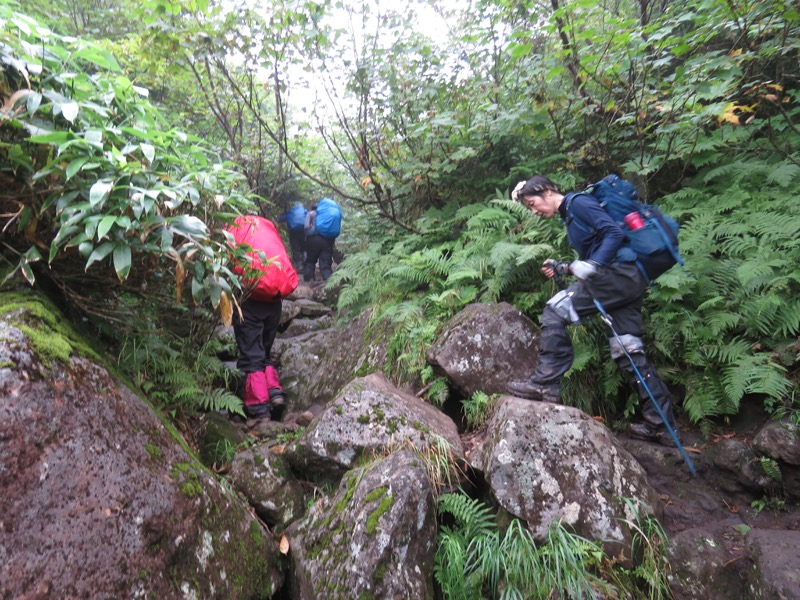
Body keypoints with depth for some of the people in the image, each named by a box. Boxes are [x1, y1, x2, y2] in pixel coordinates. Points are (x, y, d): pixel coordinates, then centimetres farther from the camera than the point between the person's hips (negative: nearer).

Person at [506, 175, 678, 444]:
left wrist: (591, 265, -24)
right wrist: (563, 268, 12)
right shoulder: (569, 216, 23)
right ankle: (661, 425, 15)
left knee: (555, 311, -14)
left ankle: (545, 384, -13)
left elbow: (615, 233, -15)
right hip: (629, 280, 10)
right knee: (629, 354, 9)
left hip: (619, 273, -10)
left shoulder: (578, 202, -4)